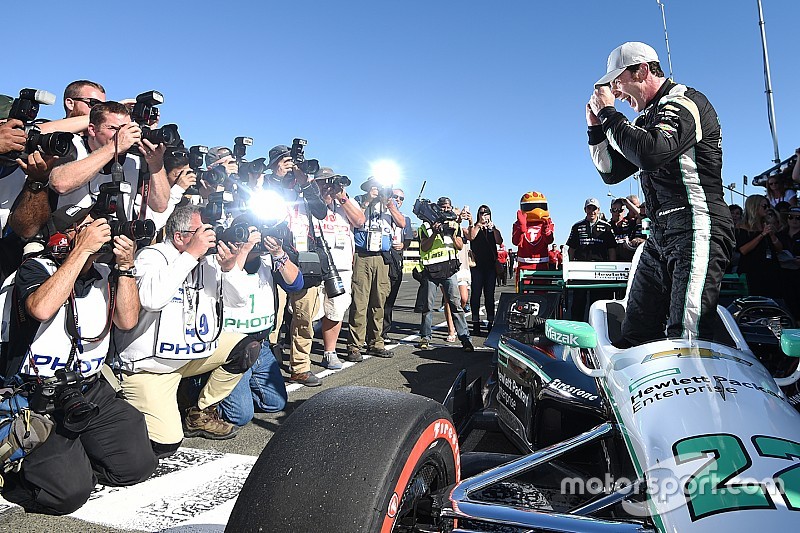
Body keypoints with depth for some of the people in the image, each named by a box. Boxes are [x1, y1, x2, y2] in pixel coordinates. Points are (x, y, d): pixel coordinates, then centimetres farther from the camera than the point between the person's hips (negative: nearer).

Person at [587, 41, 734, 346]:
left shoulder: (686, 102, -5)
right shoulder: (646, 119, 21)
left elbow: (651, 154, -25)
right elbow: (610, 172, 23)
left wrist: (608, 113, -12)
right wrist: (596, 125, 11)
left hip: (696, 232, -9)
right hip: (659, 236, 9)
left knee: (684, 338, -18)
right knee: (633, 339, 3)